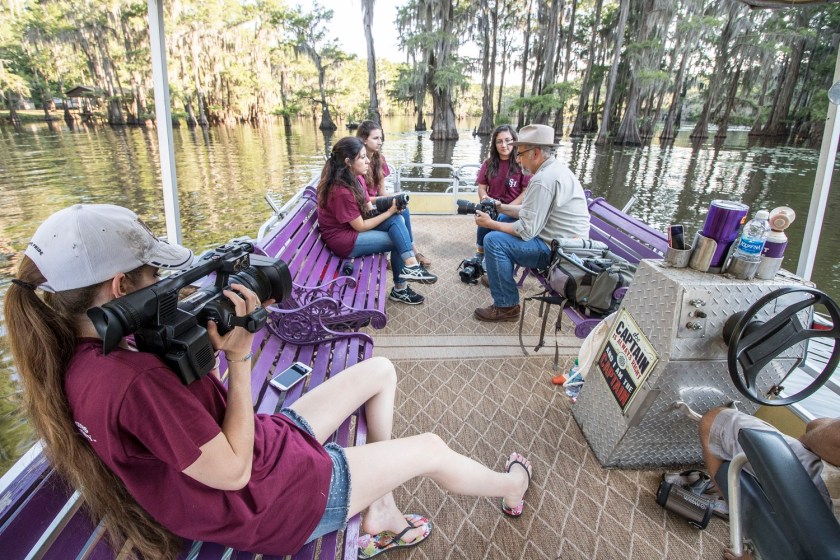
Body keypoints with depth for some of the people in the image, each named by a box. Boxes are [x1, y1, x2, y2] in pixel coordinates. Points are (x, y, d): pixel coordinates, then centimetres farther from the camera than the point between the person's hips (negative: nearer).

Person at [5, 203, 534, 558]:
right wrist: (240, 356, -24)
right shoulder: (132, 382, -33)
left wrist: (205, 334, -13)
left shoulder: (81, 357, -2)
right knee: (431, 449, 3)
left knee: (380, 370, 15)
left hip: (271, 440, 9)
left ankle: (381, 514, 24)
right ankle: (511, 488, 38)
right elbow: (233, 471, -26)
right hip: (273, 498, -8)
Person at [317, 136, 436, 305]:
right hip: (342, 238, -8)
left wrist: (392, 204, -15)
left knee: (397, 220, -10)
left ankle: (410, 265, -12)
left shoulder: (356, 178, 1)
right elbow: (360, 226, -20)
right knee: (397, 241, -11)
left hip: (355, 225, 8)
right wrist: (389, 211, -14)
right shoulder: (341, 191, -26)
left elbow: (368, 208, 3)